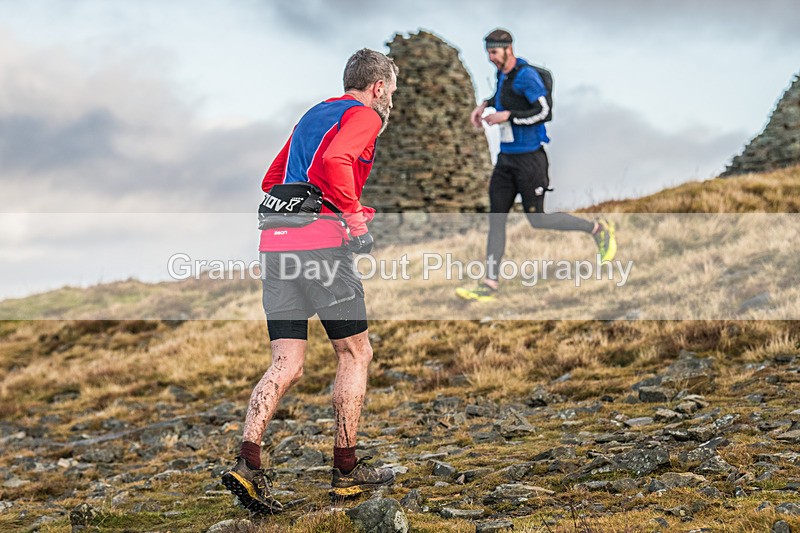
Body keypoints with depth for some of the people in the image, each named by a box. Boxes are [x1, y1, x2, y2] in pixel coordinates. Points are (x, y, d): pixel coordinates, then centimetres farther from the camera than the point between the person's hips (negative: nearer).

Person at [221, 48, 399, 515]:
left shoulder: (315, 115, 27)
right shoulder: (364, 115, 1)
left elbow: (273, 181, 30)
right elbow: (334, 162, -20)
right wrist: (354, 215, -11)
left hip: (276, 244, 8)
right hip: (320, 244, -8)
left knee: (287, 366, 5)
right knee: (356, 353, 7)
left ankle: (248, 463, -10)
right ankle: (347, 469, 13)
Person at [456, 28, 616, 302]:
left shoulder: (525, 74, -16)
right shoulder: (503, 73, 12)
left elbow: (545, 110, -23)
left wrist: (508, 116, -21)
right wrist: (485, 105, 21)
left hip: (528, 158, -9)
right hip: (506, 158, 9)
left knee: (537, 219, -2)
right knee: (496, 219, 1)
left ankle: (598, 229, 17)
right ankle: (489, 284, 0)